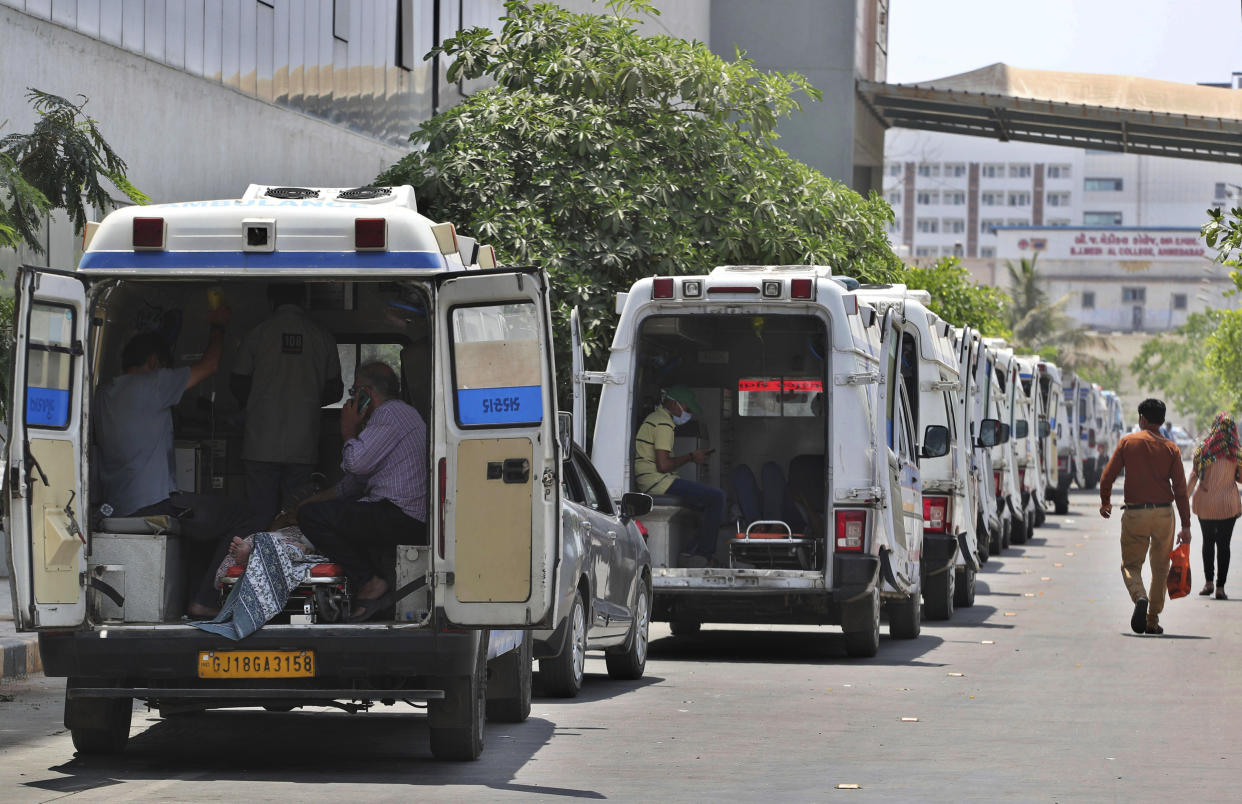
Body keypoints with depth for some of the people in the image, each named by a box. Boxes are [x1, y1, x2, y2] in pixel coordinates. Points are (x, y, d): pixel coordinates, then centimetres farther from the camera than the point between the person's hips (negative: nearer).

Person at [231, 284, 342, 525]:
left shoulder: (256, 335, -3)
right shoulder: (323, 338, 2)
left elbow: (237, 385, 4)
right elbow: (334, 392, 9)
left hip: (262, 446, -1)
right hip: (302, 448, 1)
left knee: (261, 517, 2)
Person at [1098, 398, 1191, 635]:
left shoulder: (1127, 442, 0)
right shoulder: (1170, 449, 2)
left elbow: (1108, 476, -1)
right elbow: (1180, 489, -1)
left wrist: (1105, 502, 17)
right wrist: (1186, 526, 3)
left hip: (1134, 514, -1)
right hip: (1164, 513, 1)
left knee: (1130, 565, 8)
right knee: (1160, 569, 14)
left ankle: (1140, 597, -23)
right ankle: (1153, 621, 14)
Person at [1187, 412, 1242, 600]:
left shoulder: (1201, 450, -7)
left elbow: (1193, 477, -7)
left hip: (1204, 503, 1)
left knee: (1208, 541, 19)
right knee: (1223, 544, 4)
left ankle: (1208, 583, 19)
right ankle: (1220, 587, -1)